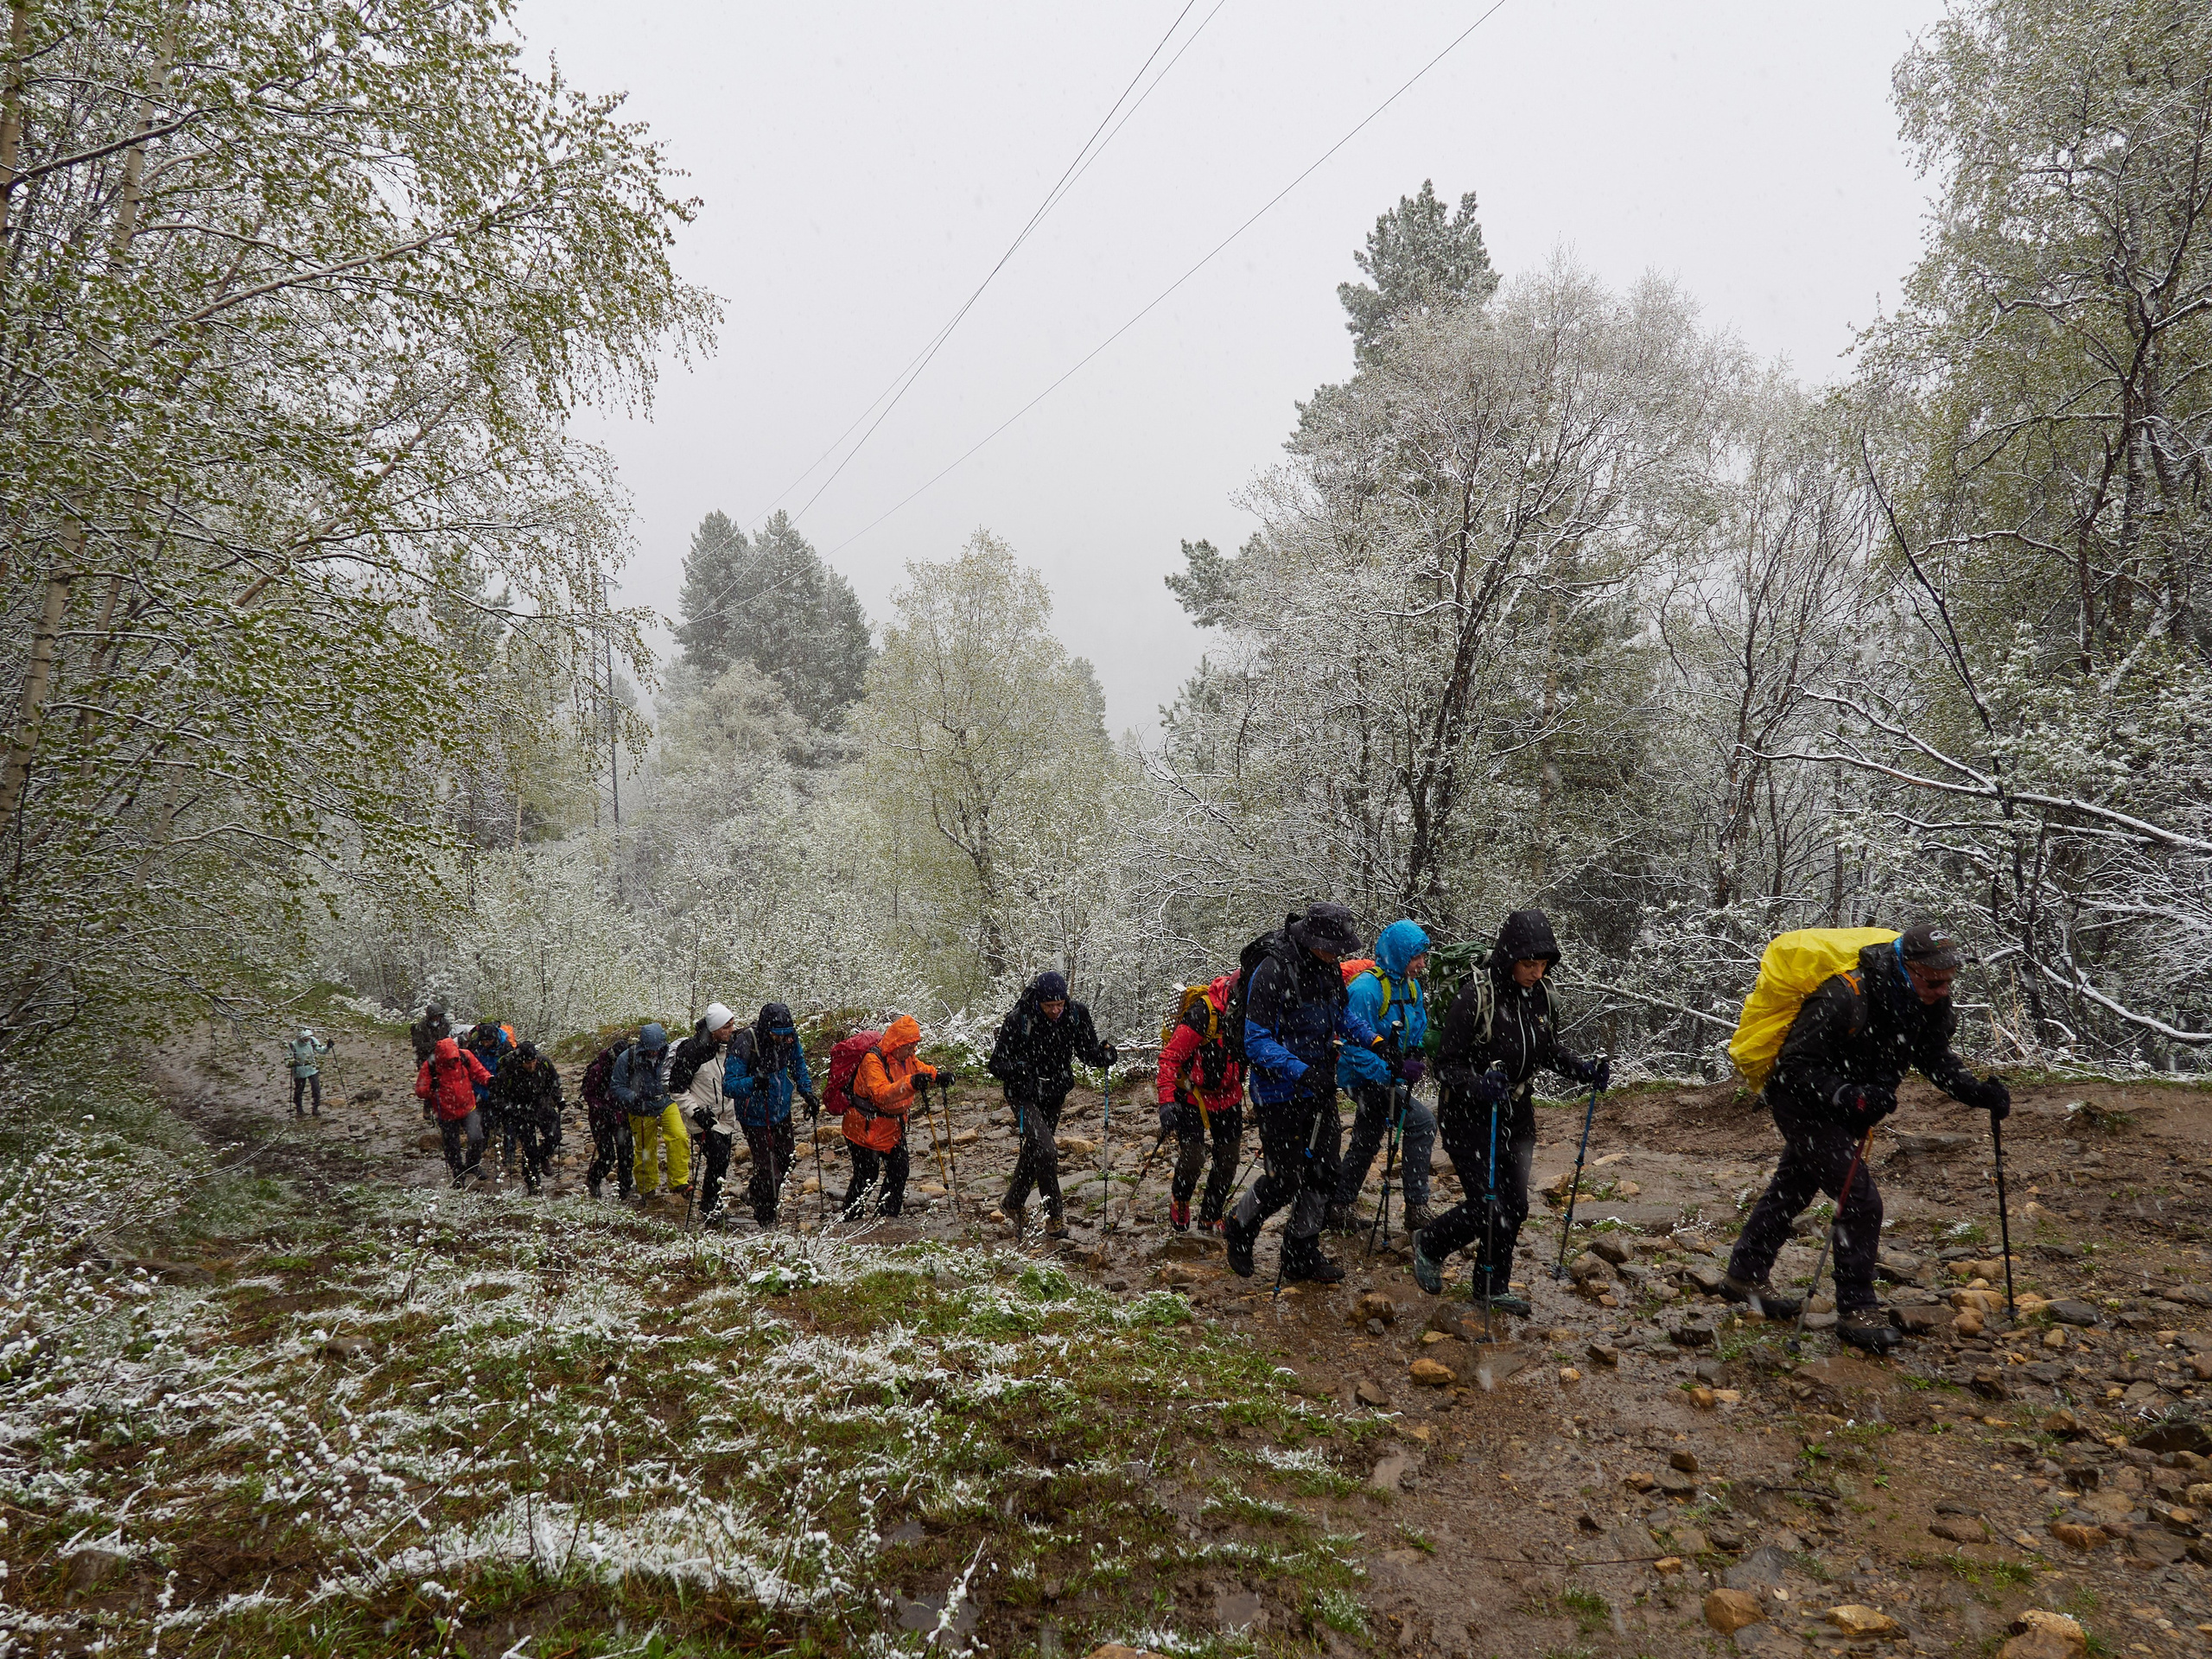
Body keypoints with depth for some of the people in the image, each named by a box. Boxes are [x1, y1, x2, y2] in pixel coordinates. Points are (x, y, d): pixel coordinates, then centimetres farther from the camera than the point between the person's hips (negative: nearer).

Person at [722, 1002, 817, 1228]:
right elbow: (728, 1085, -28)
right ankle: (765, 1217, 23)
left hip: (781, 1112, 6)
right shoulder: (745, 1046, -28)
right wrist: (753, 1083, -46)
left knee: (785, 1159, 19)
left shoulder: (789, 1039, -11)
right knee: (767, 1168, -4)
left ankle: (754, 1194, 48)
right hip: (755, 1117, -6)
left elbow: (798, 1065, 11)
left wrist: (807, 1093, 2)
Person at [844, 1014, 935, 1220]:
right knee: (865, 1176, -1)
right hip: (867, 1129, -8)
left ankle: (888, 1215, 29)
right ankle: (850, 1219, 18)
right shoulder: (873, 1060, -26)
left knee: (899, 1172, 12)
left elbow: (920, 1068, 19)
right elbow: (882, 1094, -40)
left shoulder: (907, 1057, -1)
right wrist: (911, 1083, -55)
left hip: (893, 1128, 8)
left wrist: (936, 1075, -5)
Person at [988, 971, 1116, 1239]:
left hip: (1054, 1096, 5)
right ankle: (1054, 1216, -4)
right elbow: (996, 1064, -19)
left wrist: (1103, 1055, -25)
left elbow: (1087, 1050, -3)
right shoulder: (1018, 1020, -23)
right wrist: (1017, 1069, -40)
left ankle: (1013, 1204, 42)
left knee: (1034, 1151, 19)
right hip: (1025, 1097, -5)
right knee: (1046, 1150, -20)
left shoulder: (1076, 1014, -12)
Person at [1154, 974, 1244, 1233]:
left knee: (1228, 1161, 6)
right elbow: (1171, 1055, -26)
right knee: (1193, 1157, -10)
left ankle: (1210, 1218, 27)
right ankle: (1179, 1200, 23)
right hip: (1193, 1095, -5)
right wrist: (1166, 1100, -33)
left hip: (1228, 1095, 5)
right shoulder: (1203, 1013, -30)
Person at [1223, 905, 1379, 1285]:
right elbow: (1256, 1042, -24)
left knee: (1323, 1174, 12)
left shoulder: (1329, 968, 2)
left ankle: (1301, 1255, 28)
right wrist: (1302, 1072, -34)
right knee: (1284, 1181, -1)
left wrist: (1375, 1041, 1)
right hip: (1281, 1094, -8)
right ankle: (1239, 1229, 27)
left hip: (1320, 1090, 8)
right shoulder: (1272, 972, -23)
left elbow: (1343, 1013, 18)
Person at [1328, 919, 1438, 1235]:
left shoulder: (1411, 987, 3)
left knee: (1366, 1143, 20)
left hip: (1387, 1078, 9)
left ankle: (1340, 1208, 37)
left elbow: (1416, 1034, 13)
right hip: (1366, 1080, -9)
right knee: (1422, 1122, -19)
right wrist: (1393, 1071, -33)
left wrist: (1415, 1062, -7)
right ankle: (1416, 1208, -11)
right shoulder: (1366, 989, -24)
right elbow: (1354, 1046, -27)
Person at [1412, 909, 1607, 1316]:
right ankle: (1429, 1244, 22)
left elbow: (1549, 1053, 14)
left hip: (1516, 1117, 6)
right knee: (1485, 1208, -7)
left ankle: (1493, 1286, 31)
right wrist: (1478, 1084, -38)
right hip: (1470, 1118, -6)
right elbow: (1446, 1064, -19)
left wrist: (1584, 1070, -3)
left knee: (1514, 1206, 12)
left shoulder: (1541, 997, -2)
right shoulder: (1476, 997, -22)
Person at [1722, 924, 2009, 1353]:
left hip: (1845, 1110, 9)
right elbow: (1796, 1066, -30)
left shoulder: (1929, 1003, -11)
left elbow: (1936, 1059, 0)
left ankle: (1745, 1275, 36)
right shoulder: (1843, 999, -34)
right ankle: (1855, 1309, 1)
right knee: (1861, 1200, -14)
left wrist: (1979, 1092, -17)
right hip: (1802, 1104, -9)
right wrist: (1848, 1096, -42)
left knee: (1791, 1190, 20)